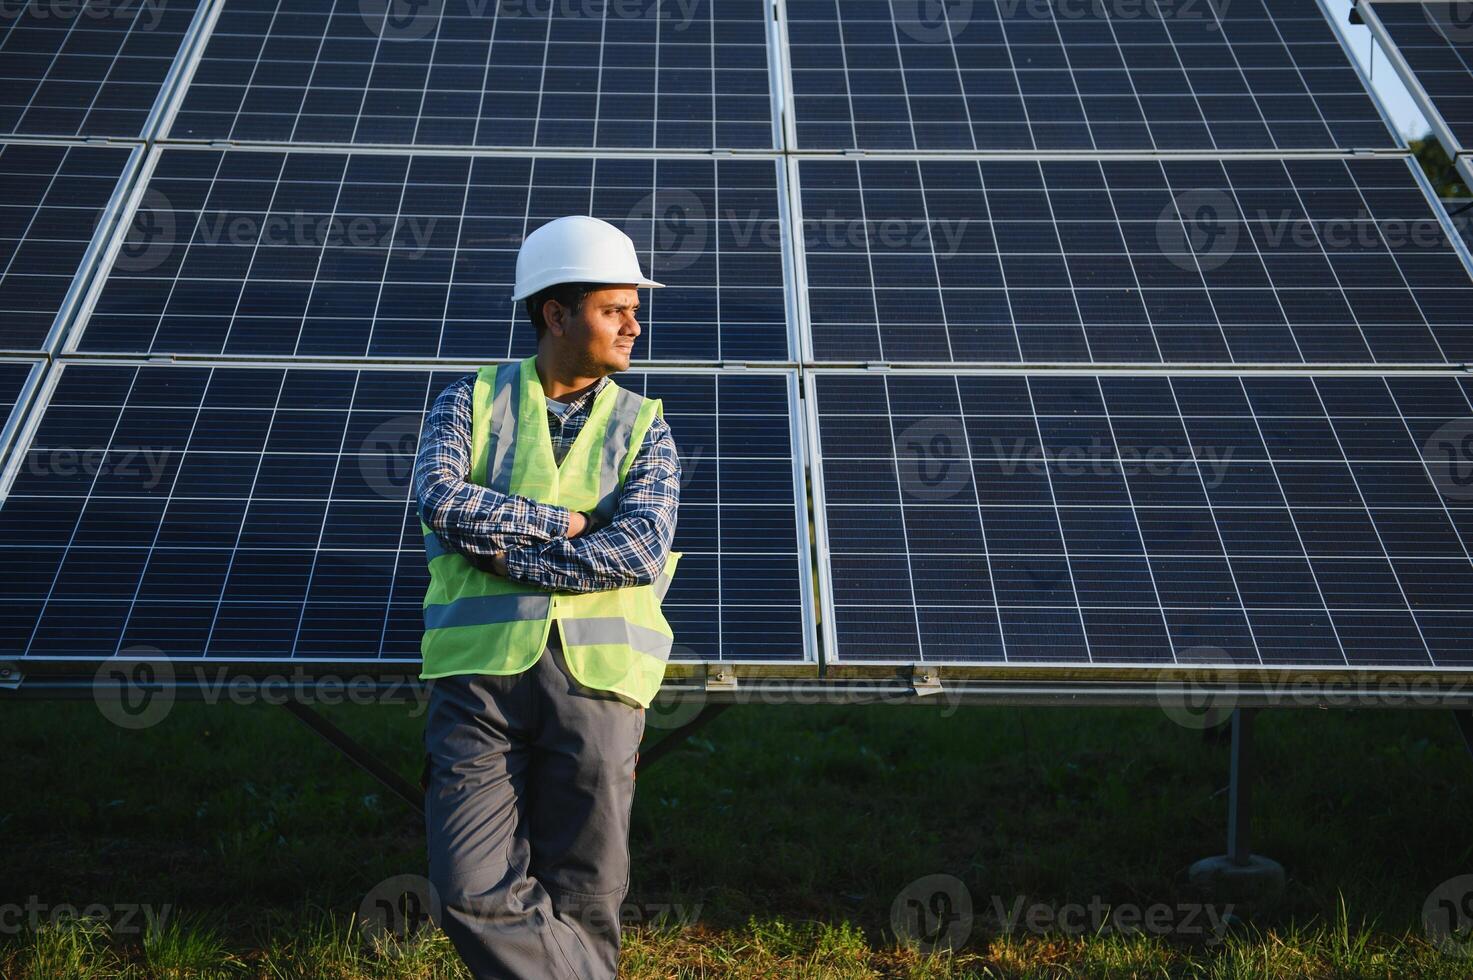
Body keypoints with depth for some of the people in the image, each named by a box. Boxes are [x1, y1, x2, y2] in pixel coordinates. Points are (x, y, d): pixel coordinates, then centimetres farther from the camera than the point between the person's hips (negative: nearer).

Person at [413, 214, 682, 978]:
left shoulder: (642, 427, 8)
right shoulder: (472, 401, 8)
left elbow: (642, 552, -9)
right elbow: (441, 501, -11)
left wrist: (503, 550, -10)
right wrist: (569, 523, -9)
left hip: (594, 679, 0)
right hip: (481, 669, 0)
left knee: (581, 905, 4)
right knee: (474, 895, -10)